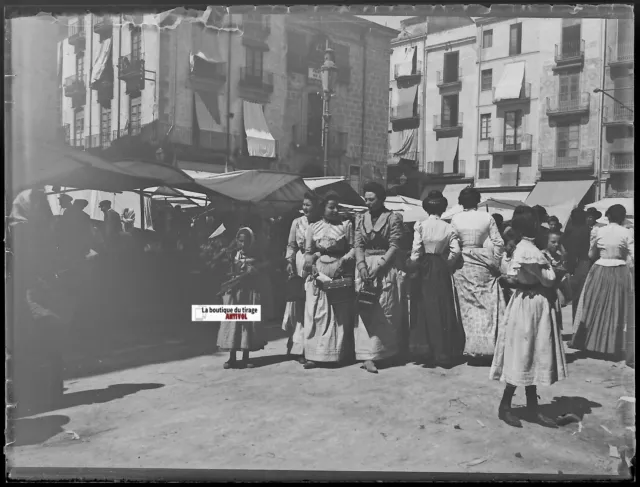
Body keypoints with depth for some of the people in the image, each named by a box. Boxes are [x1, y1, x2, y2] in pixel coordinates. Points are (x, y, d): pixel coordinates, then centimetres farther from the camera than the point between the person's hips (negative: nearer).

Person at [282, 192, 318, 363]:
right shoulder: (297, 222, 6)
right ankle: (299, 345, 9)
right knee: (298, 302, 1)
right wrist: (290, 262, -5)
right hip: (300, 263, 1)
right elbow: (291, 245, 7)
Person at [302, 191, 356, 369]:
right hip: (318, 273, 1)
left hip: (340, 273, -1)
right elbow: (308, 252, 9)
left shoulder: (346, 225, 8)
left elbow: (353, 248, 2)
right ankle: (313, 354, -1)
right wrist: (310, 265, -8)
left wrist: (344, 260, -15)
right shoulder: (313, 227, 12)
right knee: (316, 313, -3)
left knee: (340, 314, 0)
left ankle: (338, 354, 7)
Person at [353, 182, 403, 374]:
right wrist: (361, 265, -11)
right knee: (365, 311, -3)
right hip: (364, 267, 3)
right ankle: (368, 356, -4)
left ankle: (382, 353, 9)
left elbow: (394, 246, -7)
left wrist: (378, 267, -15)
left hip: (385, 268, -3)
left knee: (383, 312, -1)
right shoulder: (360, 219, 11)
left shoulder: (393, 218, -1)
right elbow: (358, 245, 6)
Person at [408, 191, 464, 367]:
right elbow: (455, 251, -8)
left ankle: (436, 352, 14)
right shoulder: (448, 228, -2)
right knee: (444, 307, 10)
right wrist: (447, 264, 6)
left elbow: (416, 250, -12)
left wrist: (411, 266, 0)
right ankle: (447, 352, 17)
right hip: (442, 269, 1)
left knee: (428, 307, 8)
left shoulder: (420, 225, -7)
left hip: (425, 268, -1)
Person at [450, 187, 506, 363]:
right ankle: (487, 346, 11)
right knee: (487, 305, 10)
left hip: (462, 264, 0)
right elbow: (499, 243, -1)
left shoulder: (455, 219, -2)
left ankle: (472, 348, 8)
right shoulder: (487, 218, -1)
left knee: (468, 306, 6)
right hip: (482, 265, 0)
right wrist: (495, 263, 9)